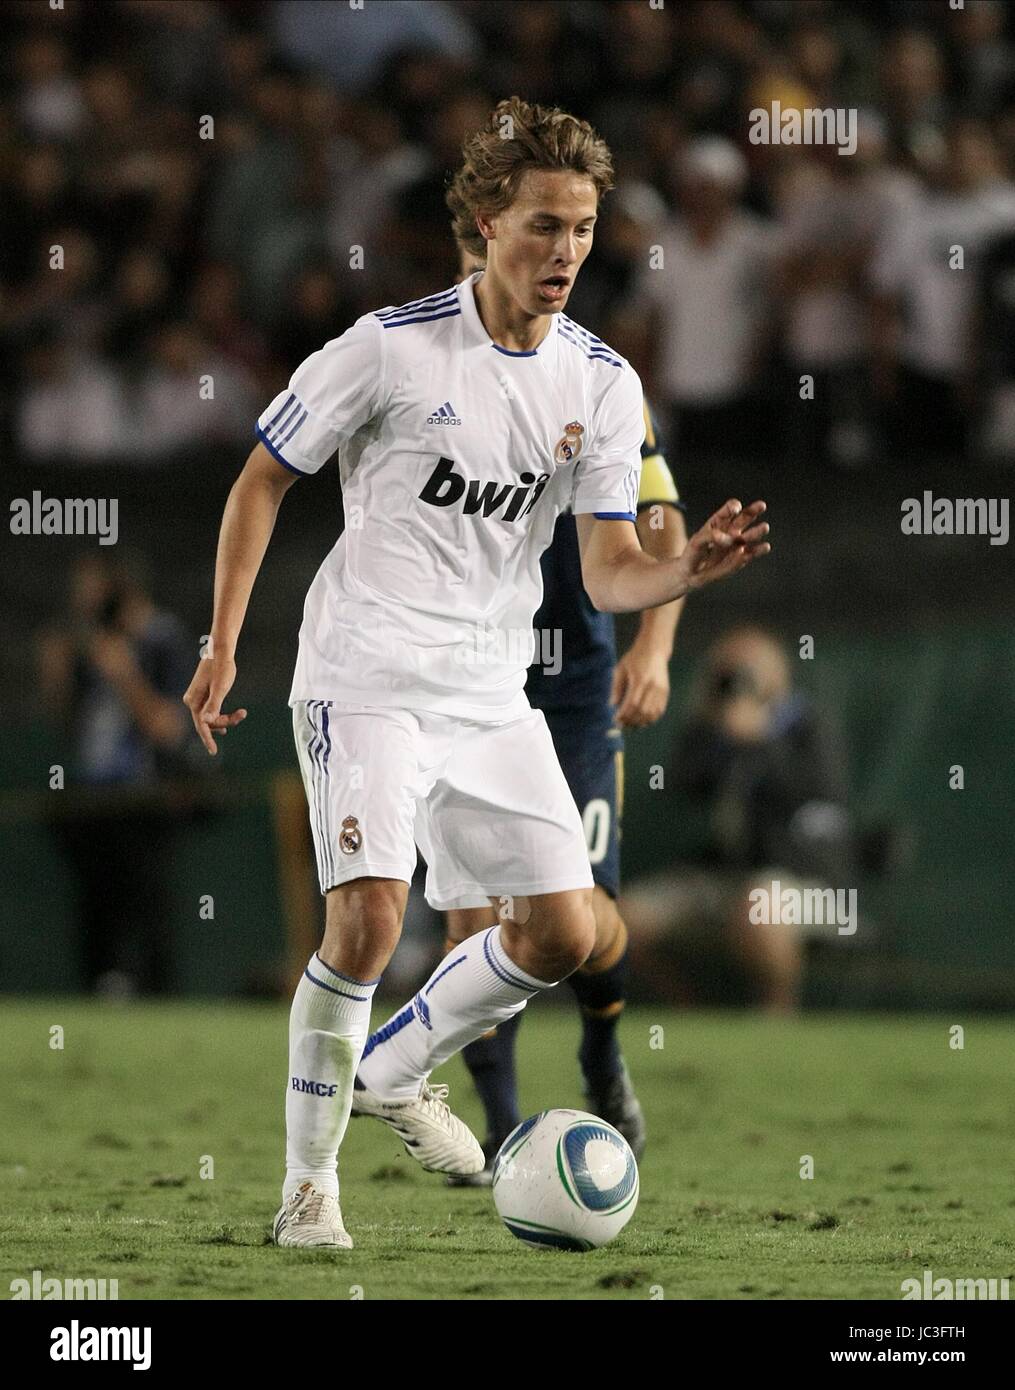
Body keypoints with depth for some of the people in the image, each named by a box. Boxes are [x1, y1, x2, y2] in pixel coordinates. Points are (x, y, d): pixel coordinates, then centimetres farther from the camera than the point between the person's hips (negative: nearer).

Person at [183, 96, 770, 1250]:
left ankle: (392, 1071, 26)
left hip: (491, 694, 5)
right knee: (369, 915, -20)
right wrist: (223, 646, -6)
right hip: (364, 675, -5)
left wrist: (689, 572, -22)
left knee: (563, 933, 1)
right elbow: (263, 479, -2)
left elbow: (608, 573, 0)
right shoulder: (394, 346, -11)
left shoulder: (602, 386, 1)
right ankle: (307, 1178, -5)